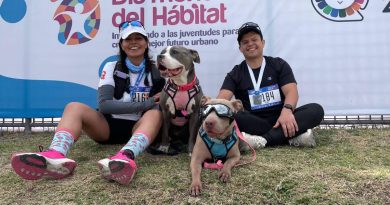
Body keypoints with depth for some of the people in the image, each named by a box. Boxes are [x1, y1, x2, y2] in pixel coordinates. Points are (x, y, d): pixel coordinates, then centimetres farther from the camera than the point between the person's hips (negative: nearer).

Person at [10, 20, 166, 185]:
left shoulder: (156, 71, 3)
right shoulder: (112, 68, 1)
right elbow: (104, 105, -14)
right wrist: (146, 103, -20)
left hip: (139, 127, -1)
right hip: (109, 126, 1)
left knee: (156, 113, -33)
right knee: (74, 107, -23)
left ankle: (125, 157, -64)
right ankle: (56, 156, -54)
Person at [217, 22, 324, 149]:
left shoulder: (279, 65, 9)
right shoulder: (235, 74, 8)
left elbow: (291, 91, -6)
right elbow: (222, 98, -7)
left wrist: (287, 110, -29)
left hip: (281, 119, 1)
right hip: (253, 123, -1)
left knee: (316, 109, -24)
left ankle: (261, 140, -36)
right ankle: (292, 136, -32)